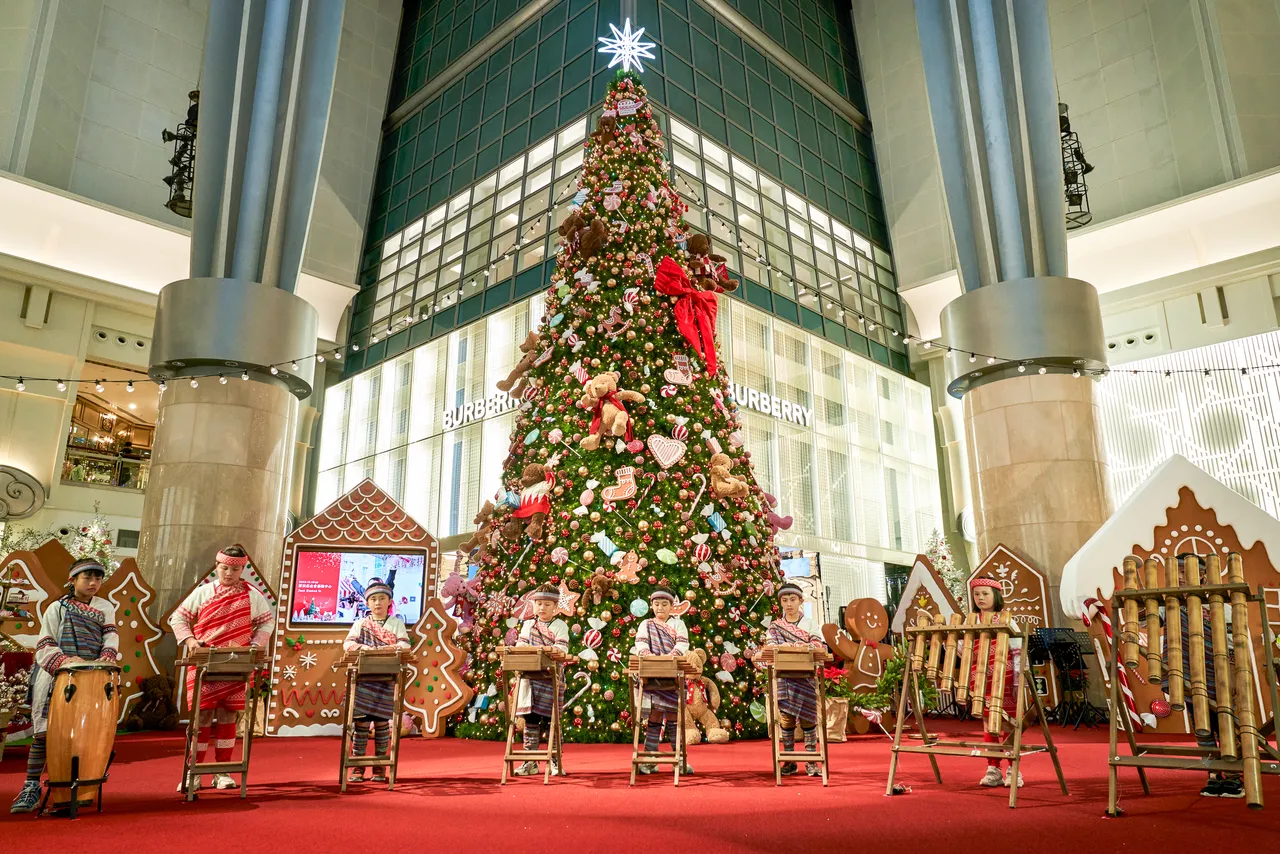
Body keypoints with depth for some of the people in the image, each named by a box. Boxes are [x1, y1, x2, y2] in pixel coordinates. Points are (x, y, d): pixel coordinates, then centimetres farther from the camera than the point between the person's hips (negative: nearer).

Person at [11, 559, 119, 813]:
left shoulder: (105, 608, 15)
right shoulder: (58, 608, 6)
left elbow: (110, 635, 3)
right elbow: (44, 645, -1)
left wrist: (107, 655, -18)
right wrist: (63, 660, -19)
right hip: (56, 678, -2)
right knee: (44, 732, -5)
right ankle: (31, 787, 3)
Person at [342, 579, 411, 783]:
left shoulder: (397, 623, 10)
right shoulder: (360, 623, 12)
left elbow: (405, 644, -3)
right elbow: (348, 643, -1)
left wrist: (391, 649, -24)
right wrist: (362, 647, -21)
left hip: (386, 679, 0)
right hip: (363, 678, 0)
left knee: (381, 721, 2)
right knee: (362, 721, -2)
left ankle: (380, 767, 12)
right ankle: (357, 767, 8)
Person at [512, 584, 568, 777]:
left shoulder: (560, 626, 3)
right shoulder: (528, 624, 15)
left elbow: (562, 648, -9)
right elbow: (520, 645, 9)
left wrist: (549, 648, -30)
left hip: (551, 679, -3)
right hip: (530, 677, 3)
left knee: (551, 720, 1)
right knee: (530, 719, 5)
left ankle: (555, 761, 10)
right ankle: (530, 762, 14)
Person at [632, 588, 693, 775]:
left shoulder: (678, 623, 10)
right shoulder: (646, 625, 13)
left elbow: (683, 643, -4)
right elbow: (640, 643, -1)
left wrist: (672, 655, -24)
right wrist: (646, 653, -23)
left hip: (674, 677, 0)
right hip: (652, 677, 0)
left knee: (673, 717, 0)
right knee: (654, 716, 0)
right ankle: (649, 760, 6)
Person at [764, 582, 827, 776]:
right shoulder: (774, 626, 8)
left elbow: (821, 645, -4)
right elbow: (771, 648, -5)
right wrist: (798, 646, -22)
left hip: (806, 678, 0)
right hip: (784, 677, 0)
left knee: (808, 717, 0)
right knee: (786, 718, 0)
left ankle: (811, 762, 8)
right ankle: (789, 761, 10)